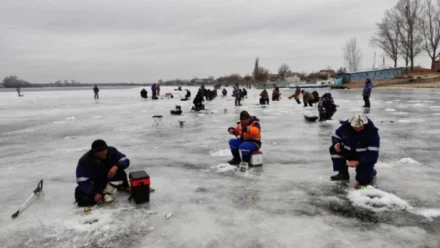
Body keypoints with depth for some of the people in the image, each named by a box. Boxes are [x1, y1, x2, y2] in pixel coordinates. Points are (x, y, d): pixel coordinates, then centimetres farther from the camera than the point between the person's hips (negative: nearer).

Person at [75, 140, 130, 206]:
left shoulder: (111, 151, -19)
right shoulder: (84, 161, -24)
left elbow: (125, 161, -17)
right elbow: (82, 181, -23)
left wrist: (116, 166, -38)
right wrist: (94, 194, -31)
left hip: (110, 178, 2)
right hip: (94, 184, -1)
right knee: (82, 199, -25)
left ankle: (107, 192, -13)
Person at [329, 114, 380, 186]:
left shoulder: (372, 131, -26)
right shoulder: (346, 126, -16)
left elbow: (373, 153, -27)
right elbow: (336, 136, 3)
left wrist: (358, 162, -38)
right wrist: (337, 143, -23)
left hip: (365, 158, -4)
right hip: (349, 152, 4)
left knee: (363, 180, -23)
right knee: (334, 149, -20)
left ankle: (371, 172, 17)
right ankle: (343, 173, -3)